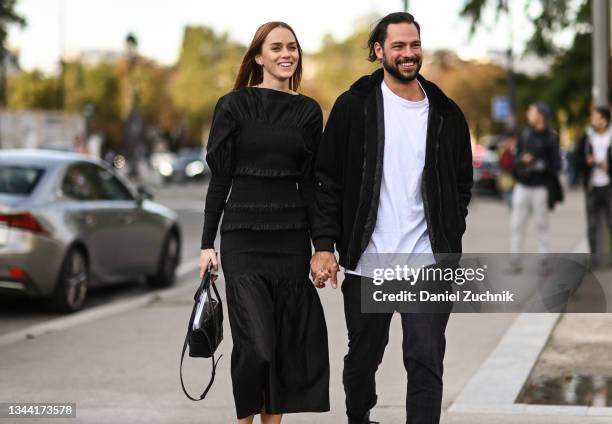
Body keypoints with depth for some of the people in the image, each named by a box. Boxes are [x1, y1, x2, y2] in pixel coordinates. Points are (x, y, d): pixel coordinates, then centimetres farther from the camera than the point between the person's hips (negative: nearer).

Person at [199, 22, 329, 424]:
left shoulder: (309, 111, 8)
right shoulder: (234, 105, 0)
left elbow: (310, 182, 10)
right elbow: (219, 176, 0)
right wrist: (207, 243, -4)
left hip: (292, 236, 3)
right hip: (243, 236, -3)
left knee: (287, 340, 3)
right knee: (255, 341, -11)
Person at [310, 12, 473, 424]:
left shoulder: (445, 113, 6)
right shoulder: (354, 107, -1)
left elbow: (462, 184, 14)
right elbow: (328, 181, -1)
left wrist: (450, 240, 6)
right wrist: (324, 245, -8)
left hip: (428, 265, 1)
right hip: (366, 262, -1)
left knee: (426, 363, -4)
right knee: (363, 358, 14)